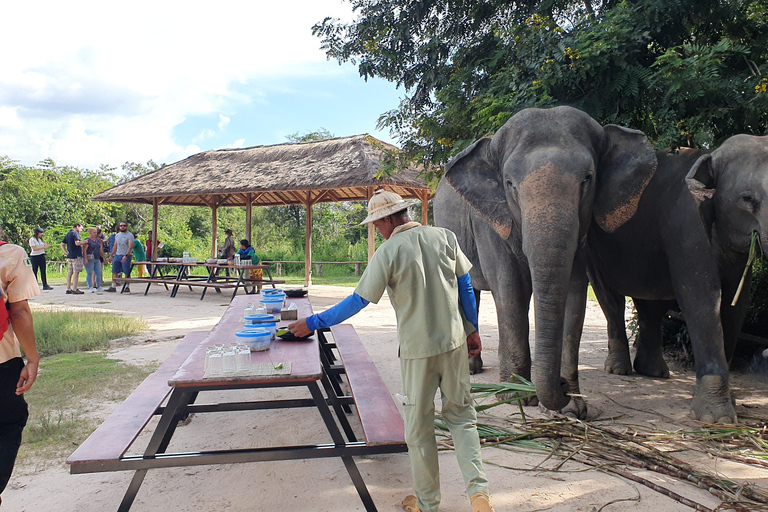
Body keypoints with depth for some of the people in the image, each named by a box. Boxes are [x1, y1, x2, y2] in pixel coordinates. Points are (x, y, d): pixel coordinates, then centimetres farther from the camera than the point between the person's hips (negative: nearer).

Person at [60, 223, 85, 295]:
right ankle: (74, 289, -7)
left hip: (69, 256, 9)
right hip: (76, 256, -9)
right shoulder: (75, 233, -9)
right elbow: (77, 243, -21)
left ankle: (68, 289, 13)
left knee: (69, 272, 10)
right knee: (76, 272, -6)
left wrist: (66, 253, 14)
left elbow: (62, 244, 19)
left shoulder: (68, 234, 19)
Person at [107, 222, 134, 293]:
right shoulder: (117, 235, 16)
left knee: (127, 273, -3)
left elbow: (130, 247, -14)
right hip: (117, 255, 6)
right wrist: (111, 255, 15)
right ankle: (113, 287, 6)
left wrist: (126, 256, -23)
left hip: (126, 256, -6)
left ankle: (127, 287, 3)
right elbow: (115, 246, 21)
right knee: (114, 271, 3)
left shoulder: (130, 235, -6)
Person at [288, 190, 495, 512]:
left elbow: (358, 301, -10)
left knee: (419, 427, 11)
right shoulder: (444, 237, 1)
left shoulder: (388, 252, -12)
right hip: (454, 341, 4)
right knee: (461, 415, 16)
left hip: (418, 348, -4)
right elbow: (465, 286, 6)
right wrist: (472, 329, 16)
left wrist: (313, 323, 0)